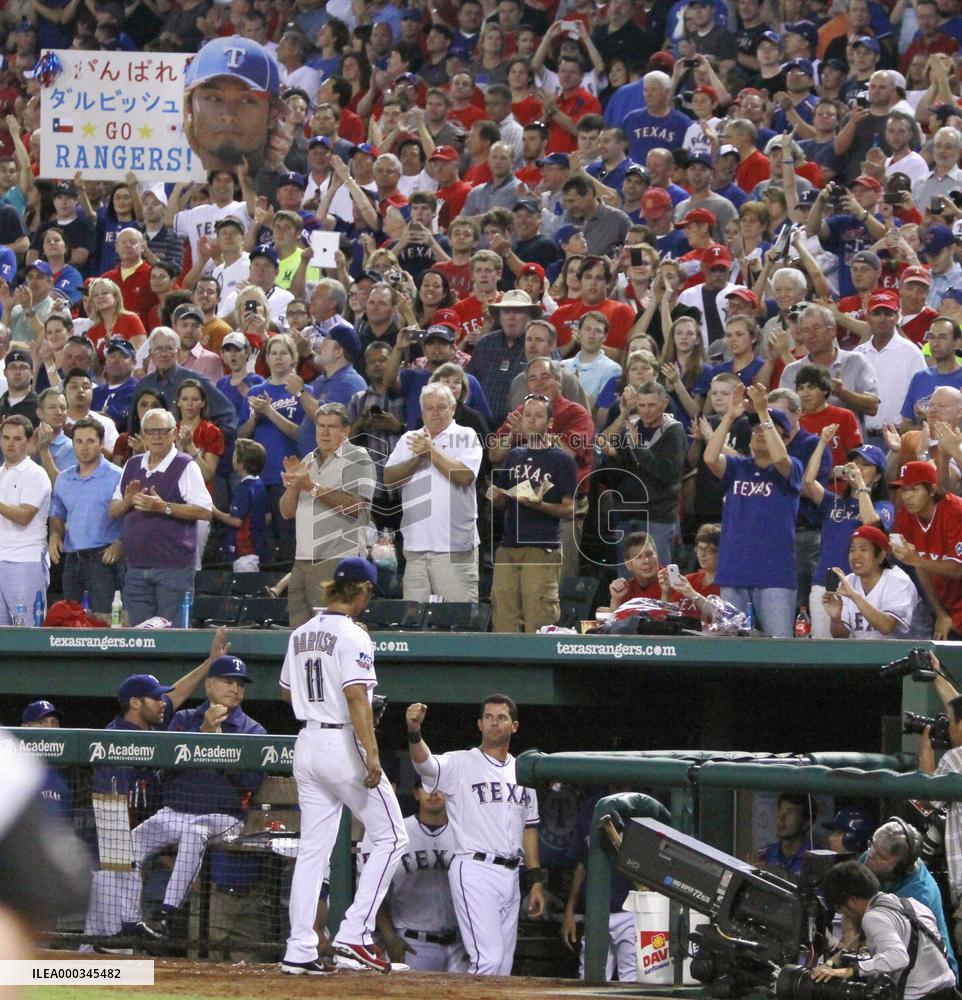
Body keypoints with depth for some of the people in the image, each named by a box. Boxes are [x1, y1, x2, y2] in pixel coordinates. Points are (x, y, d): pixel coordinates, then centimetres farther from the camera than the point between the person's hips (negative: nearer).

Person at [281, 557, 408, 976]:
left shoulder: (300, 635, 10)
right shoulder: (352, 636, -13)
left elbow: (287, 692, 20)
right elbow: (356, 698, -22)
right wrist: (372, 754, -25)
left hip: (307, 745, 8)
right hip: (343, 746, -8)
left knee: (313, 849, 9)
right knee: (391, 836, 3)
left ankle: (299, 951, 5)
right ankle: (354, 934, -6)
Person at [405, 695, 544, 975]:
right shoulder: (461, 764, -3)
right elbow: (425, 763, -24)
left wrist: (536, 881, 13)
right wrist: (414, 731, -45)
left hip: (510, 876, 7)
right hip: (474, 871, -7)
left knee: (503, 964, 7)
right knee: (489, 958, -18)